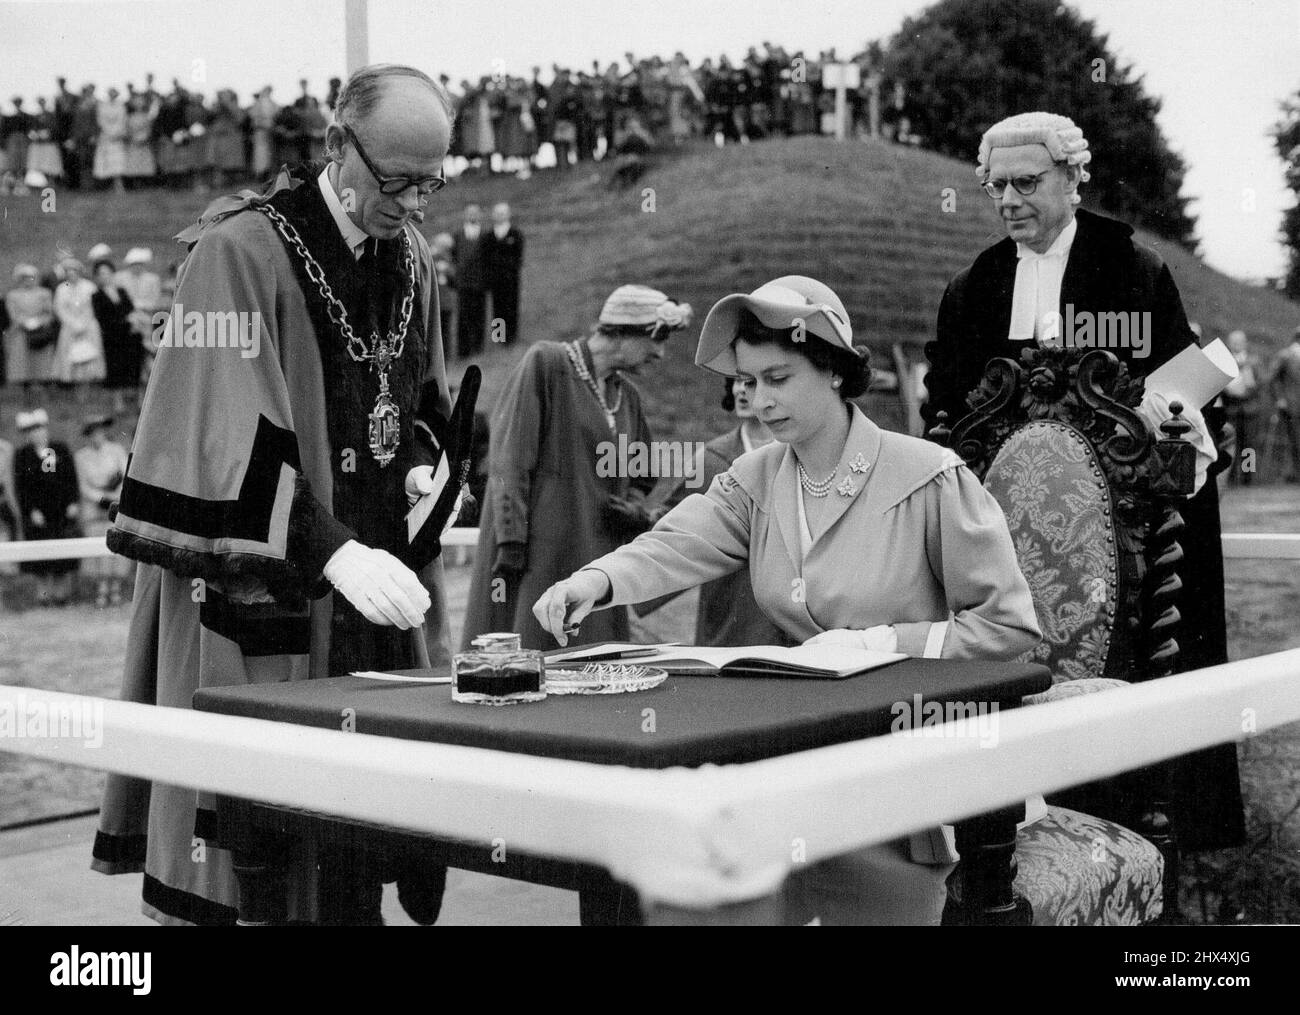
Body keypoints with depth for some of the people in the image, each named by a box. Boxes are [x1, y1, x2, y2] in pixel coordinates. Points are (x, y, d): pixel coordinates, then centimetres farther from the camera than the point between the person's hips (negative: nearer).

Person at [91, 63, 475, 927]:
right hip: (257, 593, -6)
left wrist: (424, 470, -1)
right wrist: (329, 550, -31)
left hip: (377, 573, 6)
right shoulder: (240, 251, -14)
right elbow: (229, 436, -22)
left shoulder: (410, 256, 8)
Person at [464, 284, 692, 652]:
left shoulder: (628, 396, 16)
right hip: (538, 556, -6)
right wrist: (511, 542, -19)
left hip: (598, 560, 7)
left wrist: (637, 510, 3)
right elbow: (509, 459, -11)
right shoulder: (545, 363, -5)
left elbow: (640, 480, 26)